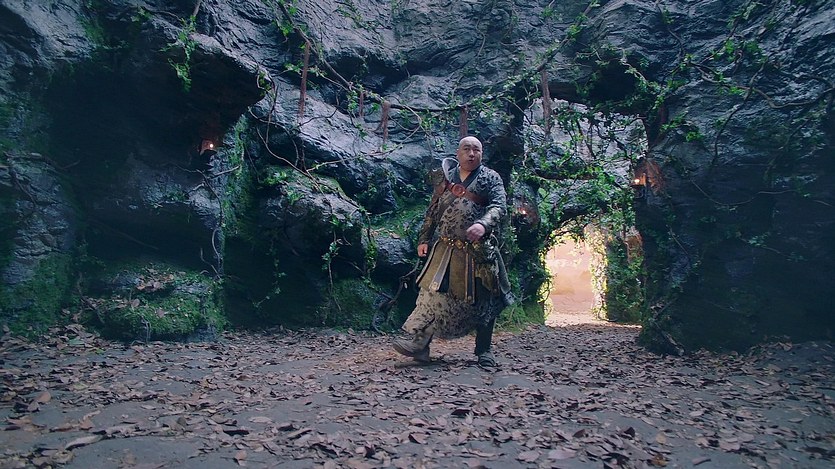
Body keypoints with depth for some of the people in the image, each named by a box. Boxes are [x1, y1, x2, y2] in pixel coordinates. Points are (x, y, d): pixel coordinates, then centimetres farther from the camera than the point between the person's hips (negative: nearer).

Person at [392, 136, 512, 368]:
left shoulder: (491, 178, 3)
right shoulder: (445, 177, 13)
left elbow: (499, 206, -13)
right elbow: (433, 211, 17)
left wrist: (483, 224, -32)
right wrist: (424, 239, 13)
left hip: (479, 250, -2)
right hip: (446, 248, 2)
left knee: (483, 299, 6)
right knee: (433, 292, -5)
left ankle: (484, 350, 19)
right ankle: (417, 342, -2)